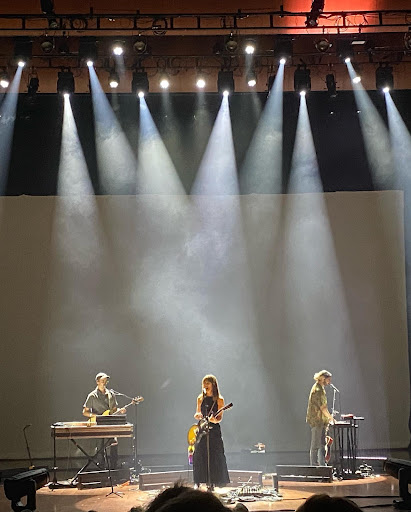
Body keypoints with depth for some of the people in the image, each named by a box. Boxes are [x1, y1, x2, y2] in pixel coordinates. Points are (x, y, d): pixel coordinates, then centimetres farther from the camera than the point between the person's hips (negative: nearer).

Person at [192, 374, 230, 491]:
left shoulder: (219, 400, -1)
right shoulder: (200, 398, 10)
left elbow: (220, 417, -5)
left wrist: (215, 420, -26)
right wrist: (197, 415, -5)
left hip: (214, 430, -3)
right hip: (201, 429, 3)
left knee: (214, 458, -4)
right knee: (199, 456, -3)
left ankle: (211, 483, 5)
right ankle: (197, 482, 3)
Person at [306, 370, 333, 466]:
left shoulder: (321, 388, 15)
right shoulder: (317, 390, -16)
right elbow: (322, 407, -19)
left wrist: (328, 417, 15)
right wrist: (330, 418, -16)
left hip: (320, 421, 10)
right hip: (316, 420, -10)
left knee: (322, 444, 11)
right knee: (315, 444, -5)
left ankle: (322, 465, 15)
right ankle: (314, 465, -1)